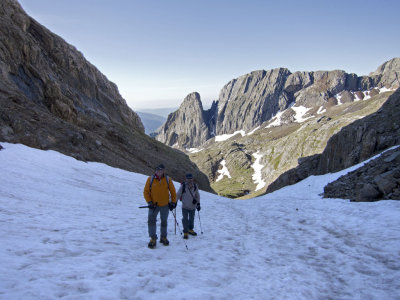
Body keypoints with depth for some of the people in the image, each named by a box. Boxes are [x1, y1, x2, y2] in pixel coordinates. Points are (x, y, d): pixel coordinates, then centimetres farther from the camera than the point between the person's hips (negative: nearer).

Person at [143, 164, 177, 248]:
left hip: (165, 205, 1)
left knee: (164, 222, 13)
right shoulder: (150, 179, -9)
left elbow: (173, 192, 4)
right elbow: (146, 192, -3)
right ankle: (153, 238, -3)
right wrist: (149, 202, -11)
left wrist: (173, 202, 0)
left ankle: (163, 237, 30)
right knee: (151, 220, -13)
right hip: (153, 205, -1)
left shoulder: (168, 179, -6)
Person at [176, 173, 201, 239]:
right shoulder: (183, 186, -13)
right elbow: (178, 195, -7)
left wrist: (198, 203, 8)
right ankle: (185, 232, 10)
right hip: (185, 207, -3)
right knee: (185, 219, -3)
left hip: (193, 206, 3)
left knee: (192, 218, 17)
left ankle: (190, 230, 38)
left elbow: (197, 195, 9)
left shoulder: (195, 186, -3)